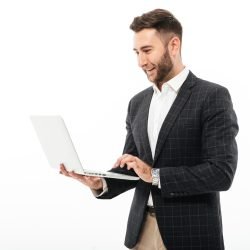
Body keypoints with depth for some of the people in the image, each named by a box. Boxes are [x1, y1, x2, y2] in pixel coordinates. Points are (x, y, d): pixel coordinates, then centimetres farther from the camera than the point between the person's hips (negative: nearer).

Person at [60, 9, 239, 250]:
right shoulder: (138, 103, 10)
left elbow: (221, 173, -17)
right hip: (142, 230, 6)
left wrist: (155, 175, -22)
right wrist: (101, 183, -8)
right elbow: (131, 170, 12)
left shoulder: (212, 97, -10)